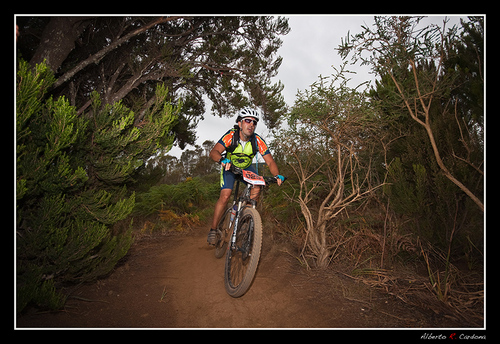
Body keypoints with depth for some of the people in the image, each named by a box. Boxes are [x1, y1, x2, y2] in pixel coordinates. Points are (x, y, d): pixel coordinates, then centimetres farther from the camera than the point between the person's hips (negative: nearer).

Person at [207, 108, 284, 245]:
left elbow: (270, 161, -24)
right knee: (225, 195, -21)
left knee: (257, 189, -23)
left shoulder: (258, 141, -24)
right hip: (229, 167, -2)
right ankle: (213, 229, -7)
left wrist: (277, 175, -43)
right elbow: (213, 152, -39)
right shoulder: (231, 136, -28)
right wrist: (222, 160, -61)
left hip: (247, 168, 3)